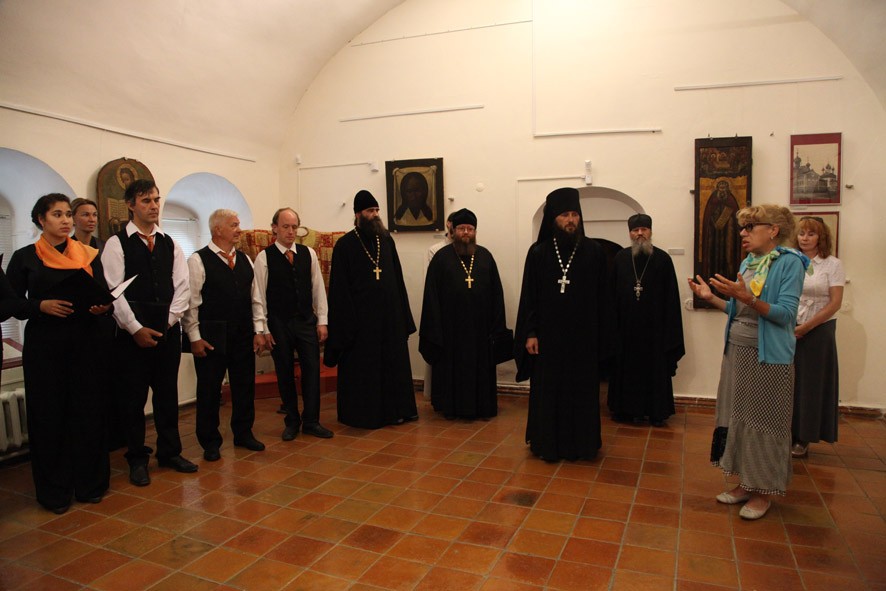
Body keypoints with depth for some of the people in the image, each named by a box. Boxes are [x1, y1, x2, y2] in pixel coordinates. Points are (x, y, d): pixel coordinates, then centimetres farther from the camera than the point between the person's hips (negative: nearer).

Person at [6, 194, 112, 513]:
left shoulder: (88, 255, 8)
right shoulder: (25, 257, 4)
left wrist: (104, 307, -14)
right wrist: (42, 306, -15)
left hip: (85, 341, 1)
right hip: (44, 345, -1)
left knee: (88, 411, 3)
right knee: (49, 415, 3)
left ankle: (90, 484, 16)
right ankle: (54, 491, 16)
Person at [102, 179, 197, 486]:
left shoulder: (170, 244, 10)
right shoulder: (117, 243, -3)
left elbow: (182, 287, 5)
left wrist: (169, 321, -5)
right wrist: (136, 328, -12)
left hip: (168, 331, 4)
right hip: (133, 333, -4)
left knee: (167, 393, 12)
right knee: (133, 397, 5)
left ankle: (170, 451, 25)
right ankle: (137, 459, 20)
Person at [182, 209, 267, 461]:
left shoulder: (245, 260, 10)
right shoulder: (198, 260, -7)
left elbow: (255, 297, 12)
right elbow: (191, 302, -9)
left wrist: (258, 330, 7)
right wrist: (195, 337, -11)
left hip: (243, 336, 5)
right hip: (211, 338, -5)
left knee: (245, 386, 13)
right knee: (209, 391, 6)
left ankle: (243, 433, 30)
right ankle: (210, 442, 20)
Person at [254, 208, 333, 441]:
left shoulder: (309, 254, 5)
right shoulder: (264, 257, -3)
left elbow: (318, 288, 6)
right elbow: (259, 295, -3)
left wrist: (322, 321, 3)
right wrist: (263, 328, -6)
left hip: (307, 322, 2)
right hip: (278, 325, -2)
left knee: (312, 370, 2)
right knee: (285, 374, 8)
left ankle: (311, 421, 15)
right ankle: (292, 422, 23)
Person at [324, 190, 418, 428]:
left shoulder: (386, 240, 8)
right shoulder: (345, 245, -5)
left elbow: (398, 278, 9)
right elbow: (340, 287, -7)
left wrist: (403, 314, 5)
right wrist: (347, 321, -12)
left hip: (390, 314, 5)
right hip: (361, 316, -4)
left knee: (392, 362, 11)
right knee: (362, 367, 5)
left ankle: (394, 410, 24)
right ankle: (361, 413, 18)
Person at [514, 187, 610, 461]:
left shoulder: (594, 251, -1)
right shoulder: (538, 252, 0)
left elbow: (601, 299, 1)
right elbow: (528, 295, 0)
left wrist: (601, 337, -1)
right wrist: (530, 333, -6)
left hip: (582, 336, 0)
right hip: (547, 334, 0)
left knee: (582, 391, 9)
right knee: (547, 391, 8)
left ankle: (580, 443, 25)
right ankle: (548, 443, 23)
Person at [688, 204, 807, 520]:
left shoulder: (789, 262, -11)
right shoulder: (747, 263, 11)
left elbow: (785, 313, -20)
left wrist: (747, 298, -31)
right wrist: (711, 298, 2)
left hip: (768, 357, -7)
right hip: (737, 351, 7)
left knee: (764, 422, 4)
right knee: (738, 418, 13)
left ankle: (763, 492, 20)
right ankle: (746, 483, 27)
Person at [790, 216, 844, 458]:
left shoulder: (832, 264, -2)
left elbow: (835, 303, -7)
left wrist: (806, 327, -13)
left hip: (818, 331, -2)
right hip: (788, 330, 2)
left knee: (811, 383, 5)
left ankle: (803, 439, 16)